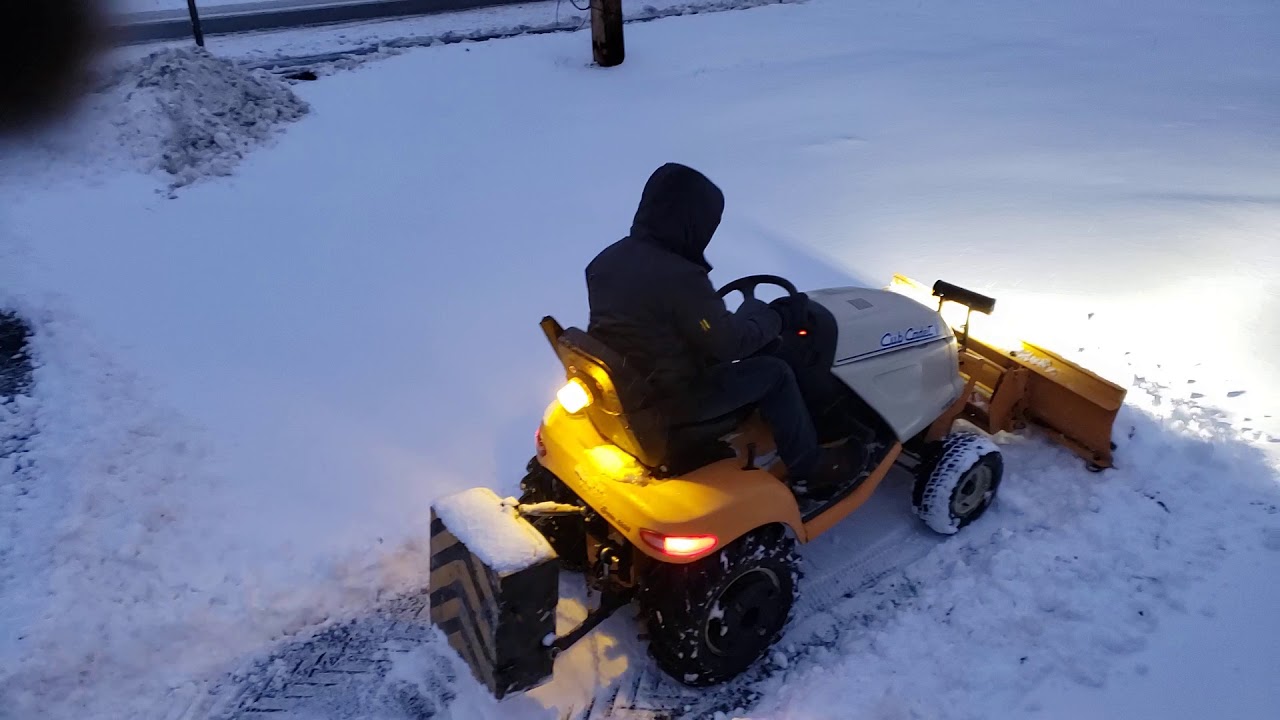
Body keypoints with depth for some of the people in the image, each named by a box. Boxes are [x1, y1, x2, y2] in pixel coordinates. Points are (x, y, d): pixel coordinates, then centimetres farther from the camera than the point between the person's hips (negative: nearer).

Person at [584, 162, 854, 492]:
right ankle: (807, 468, 23)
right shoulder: (680, 277, -28)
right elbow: (728, 343, -18)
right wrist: (765, 317, 2)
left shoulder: (607, 258, -1)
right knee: (774, 372, 6)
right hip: (668, 399, -8)